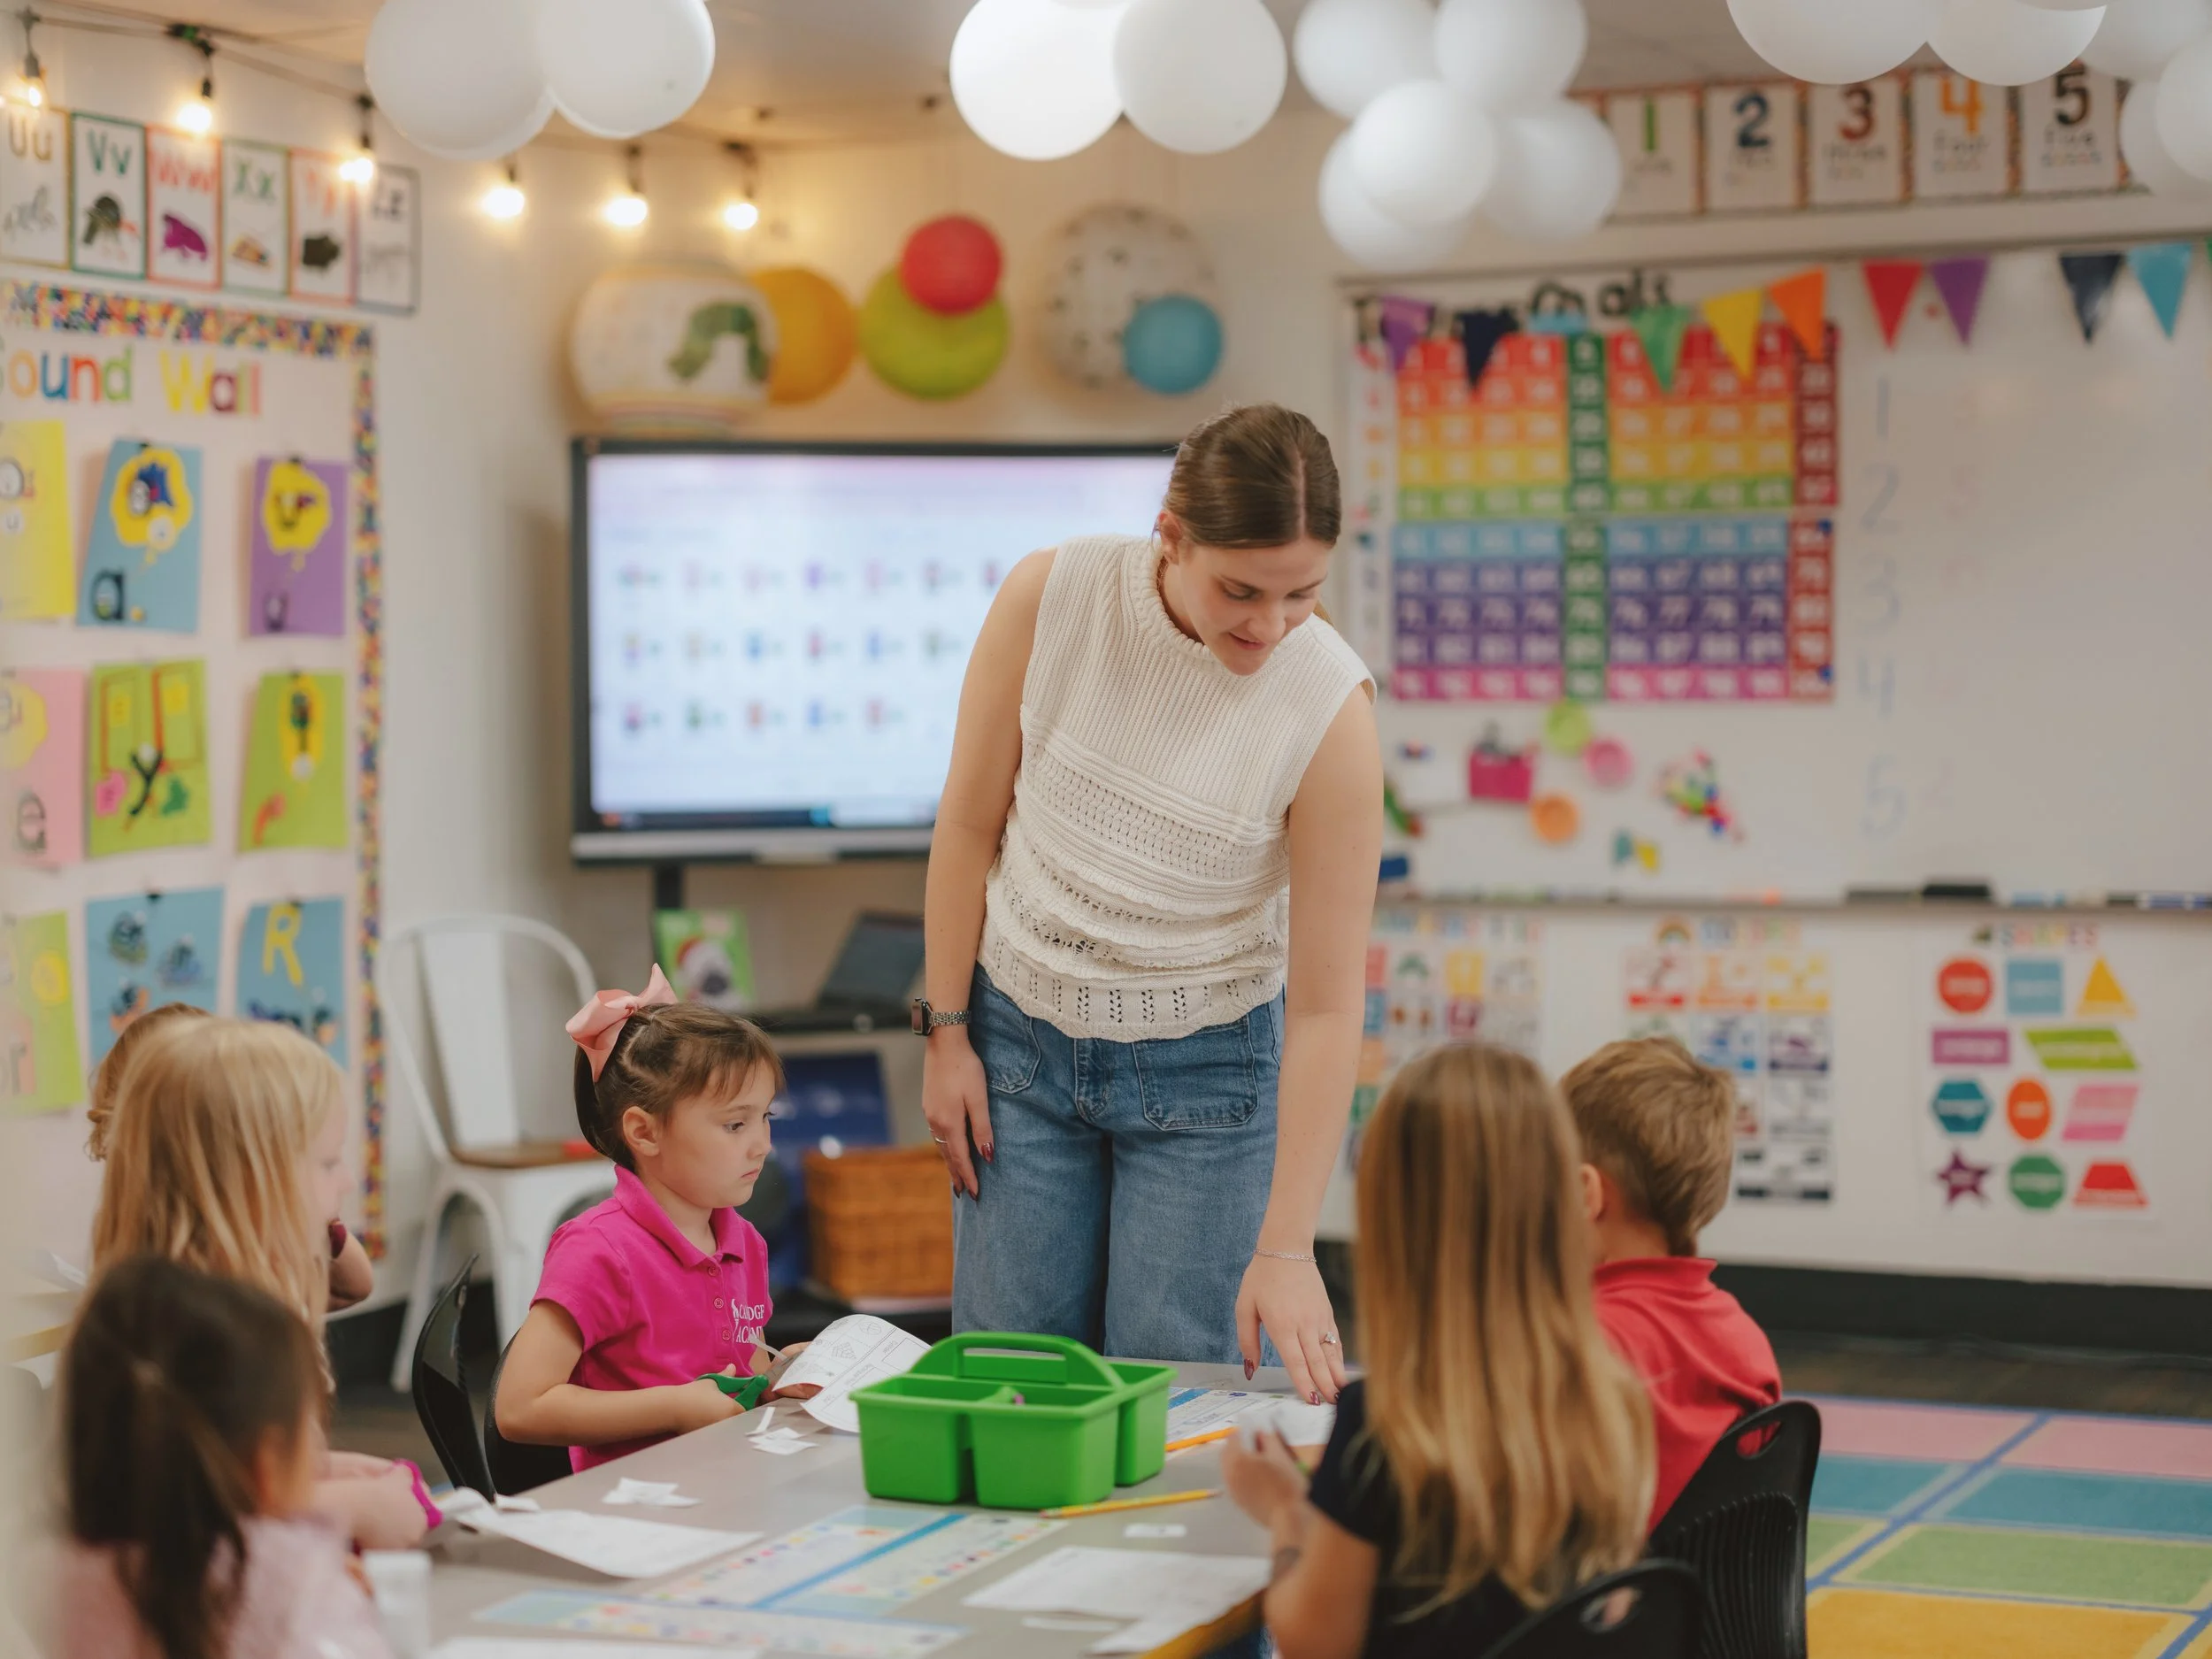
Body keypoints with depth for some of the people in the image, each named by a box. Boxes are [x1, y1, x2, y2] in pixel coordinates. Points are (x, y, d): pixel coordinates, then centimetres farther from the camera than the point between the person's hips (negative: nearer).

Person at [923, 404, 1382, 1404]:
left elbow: (1327, 1004, -18)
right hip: (1021, 1035, 2)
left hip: (1204, 1068, -2)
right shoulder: (1051, 596, -16)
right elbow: (970, 824, -2)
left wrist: (1285, 1249, -20)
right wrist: (948, 1032, 0)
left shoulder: (1329, 705, -21)